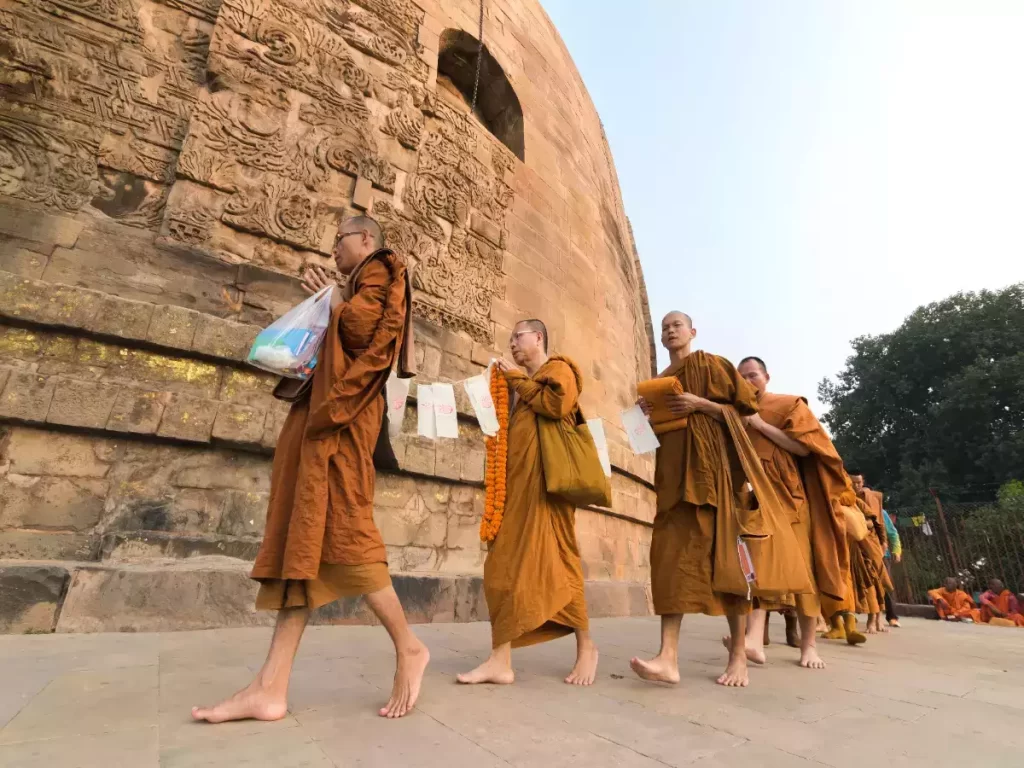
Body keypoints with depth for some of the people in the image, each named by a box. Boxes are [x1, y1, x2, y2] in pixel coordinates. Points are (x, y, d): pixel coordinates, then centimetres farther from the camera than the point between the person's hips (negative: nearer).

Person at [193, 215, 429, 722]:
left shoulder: (378, 271, 4)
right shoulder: (359, 288, 31)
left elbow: (360, 328, -14)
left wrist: (331, 298, 2)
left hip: (343, 414, -10)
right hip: (325, 412, 10)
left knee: (337, 531, -15)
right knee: (302, 537, -1)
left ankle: (409, 649, -2)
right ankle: (271, 688, -1)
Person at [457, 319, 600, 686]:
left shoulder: (558, 367, 6)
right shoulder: (522, 382, 28)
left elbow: (558, 403, -15)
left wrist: (517, 379, -3)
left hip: (545, 473, -8)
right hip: (517, 478, 8)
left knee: (552, 557, -6)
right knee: (505, 562, -2)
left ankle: (586, 646, 11)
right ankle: (501, 660, -1)